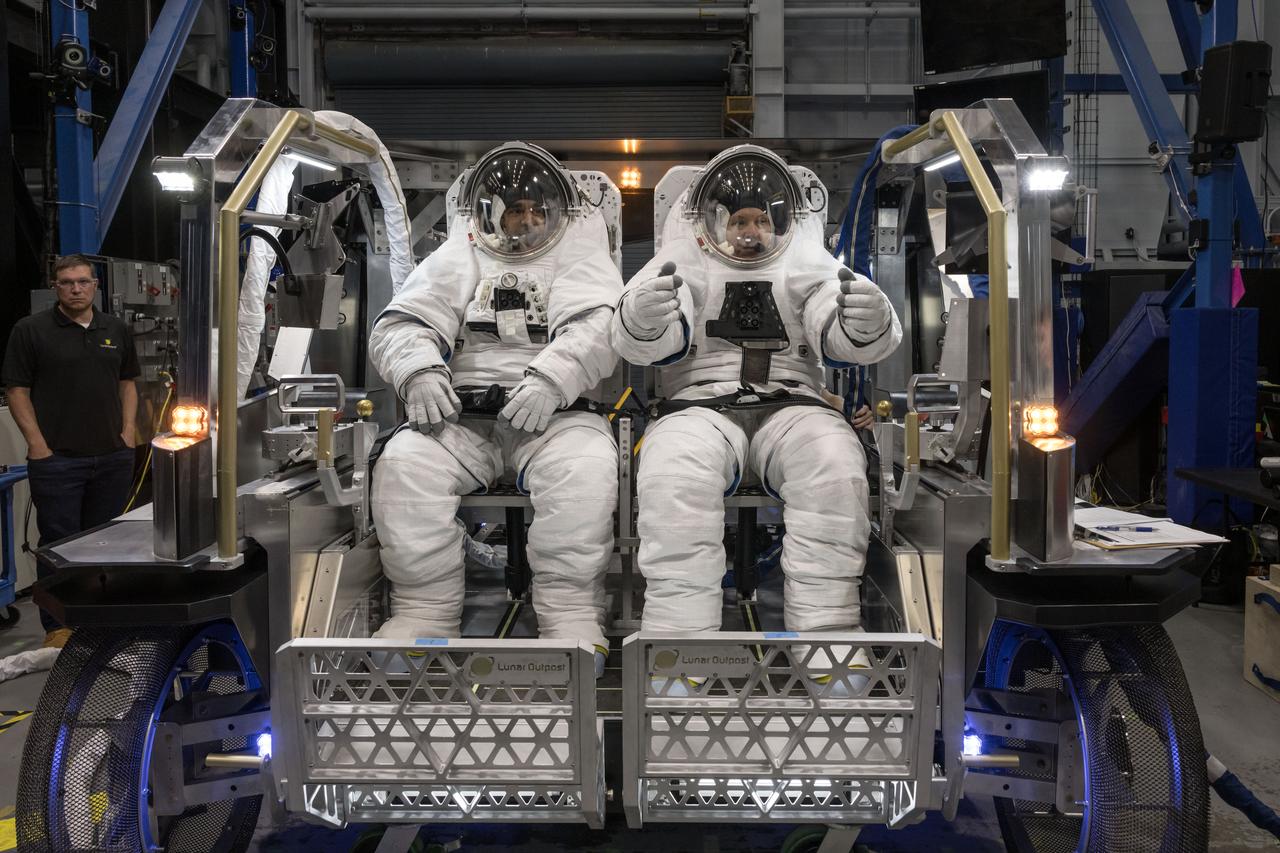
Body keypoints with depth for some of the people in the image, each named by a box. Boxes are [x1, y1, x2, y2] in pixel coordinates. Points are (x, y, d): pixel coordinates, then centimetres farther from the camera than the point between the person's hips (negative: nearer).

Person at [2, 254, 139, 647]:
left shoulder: (116, 330, 11)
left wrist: (128, 431, 6)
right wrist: (37, 443, -10)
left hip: (113, 456, 4)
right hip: (57, 458, -4)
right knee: (59, 542, 0)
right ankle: (58, 626, 9)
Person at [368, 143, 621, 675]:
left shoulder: (579, 257, 16)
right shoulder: (460, 259, 20)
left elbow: (598, 327, -2)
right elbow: (401, 326, 9)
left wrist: (552, 378, -21)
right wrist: (419, 370, -14)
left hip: (553, 413, -2)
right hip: (463, 415, 2)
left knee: (585, 467, -33)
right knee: (404, 465, -26)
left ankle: (572, 622, -24)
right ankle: (424, 616, -16)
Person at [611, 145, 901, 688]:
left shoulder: (808, 267, 21)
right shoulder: (686, 267, 17)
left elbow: (842, 339, 4)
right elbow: (646, 344, -1)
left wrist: (869, 323, -23)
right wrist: (642, 317, -28)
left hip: (790, 406, 1)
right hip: (700, 406, -1)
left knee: (835, 467, -32)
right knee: (674, 476, -35)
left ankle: (826, 627, -30)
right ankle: (678, 630, -33)